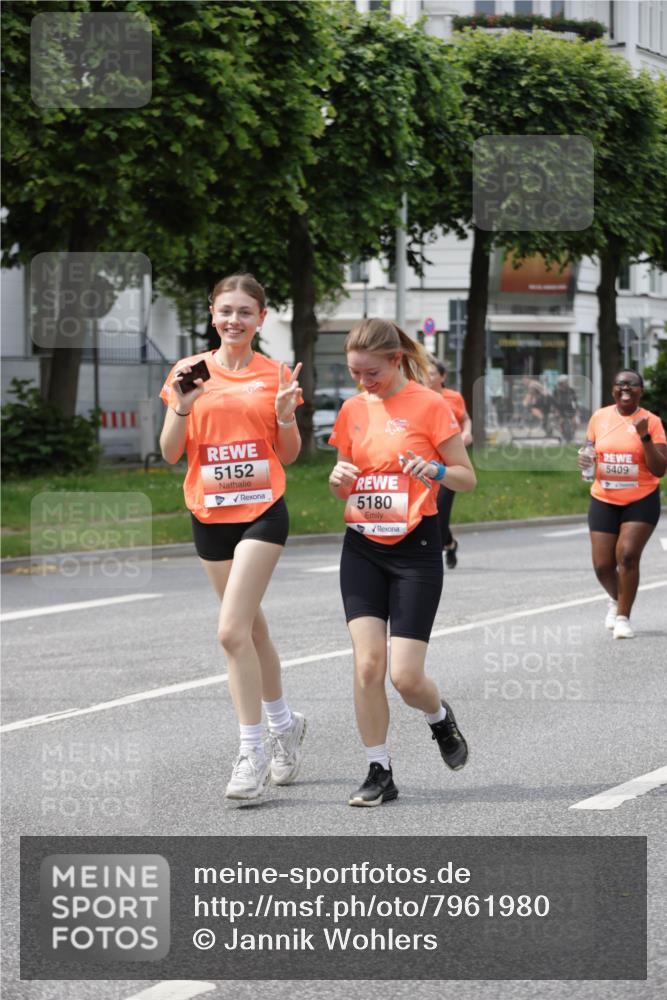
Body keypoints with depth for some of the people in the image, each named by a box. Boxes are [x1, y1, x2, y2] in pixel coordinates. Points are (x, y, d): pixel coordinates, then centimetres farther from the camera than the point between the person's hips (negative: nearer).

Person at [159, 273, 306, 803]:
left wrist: (285, 414, -12)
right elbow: (170, 453, 2)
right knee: (251, 629, 14)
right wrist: (182, 406, -15)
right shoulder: (190, 371, 3)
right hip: (210, 515, 3)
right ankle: (284, 723, 35)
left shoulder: (275, 375, 1)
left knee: (233, 630, -15)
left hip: (262, 512, -3)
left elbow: (290, 455, 7)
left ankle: (253, 753, -9)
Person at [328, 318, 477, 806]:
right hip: (362, 549, 4)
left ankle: (441, 719, 27)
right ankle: (379, 772, 3)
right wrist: (339, 479, -6)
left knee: (405, 676, -7)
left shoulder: (429, 405, -7)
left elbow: (468, 477, -4)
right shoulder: (353, 409, 8)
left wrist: (435, 470, -25)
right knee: (367, 663, -8)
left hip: (415, 549, -4)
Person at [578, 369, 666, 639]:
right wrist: (584, 460, -8)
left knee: (627, 554, -18)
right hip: (604, 501, 3)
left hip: (641, 502, -3)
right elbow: (590, 451, 15)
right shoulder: (599, 417, 2)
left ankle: (623, 617, -2)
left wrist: (645, 437, -22)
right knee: (602, 564, 0)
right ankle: (616, 599, 33)